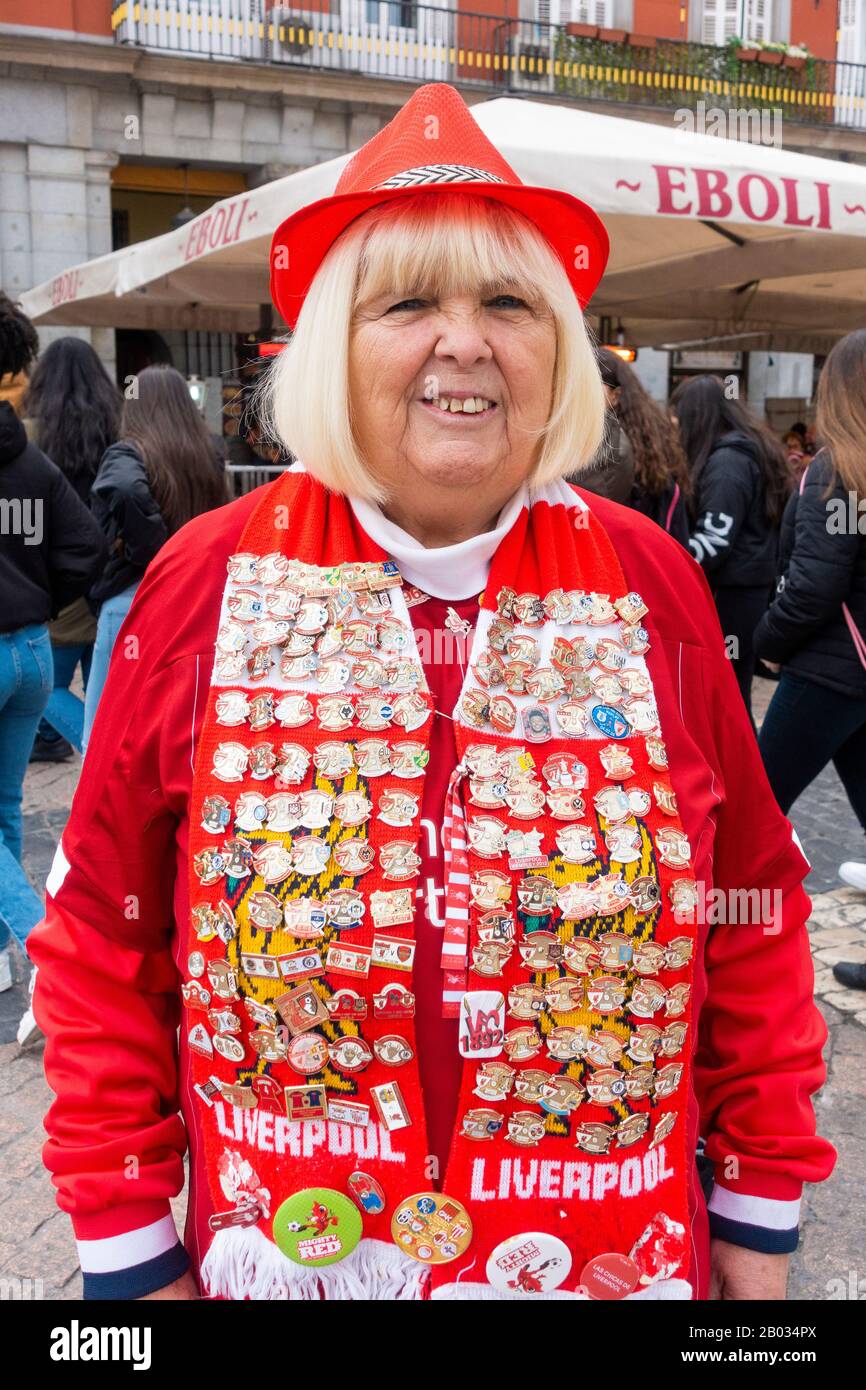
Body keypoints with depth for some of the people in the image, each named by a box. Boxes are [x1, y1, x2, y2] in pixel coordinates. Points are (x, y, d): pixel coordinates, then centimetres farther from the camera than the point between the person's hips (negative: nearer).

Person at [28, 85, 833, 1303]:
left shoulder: (652, 584, -7)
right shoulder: (210, 578, -10)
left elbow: (752, 918, 0)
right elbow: (105, 940, -4)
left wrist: (760, 1221, 3)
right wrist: (133, 1252, -1)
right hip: (280, 1256, 0)